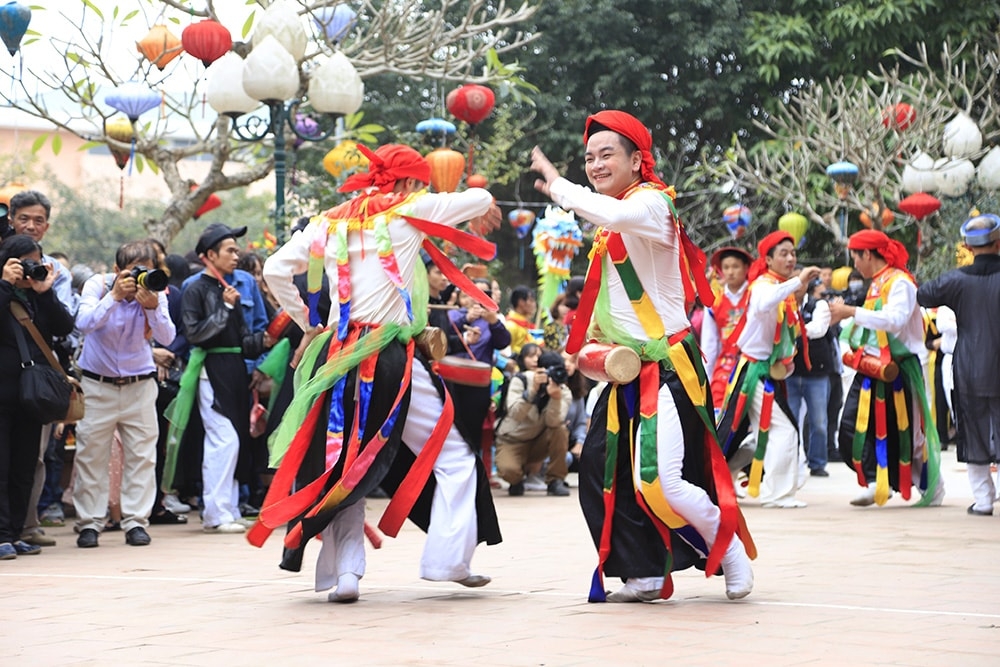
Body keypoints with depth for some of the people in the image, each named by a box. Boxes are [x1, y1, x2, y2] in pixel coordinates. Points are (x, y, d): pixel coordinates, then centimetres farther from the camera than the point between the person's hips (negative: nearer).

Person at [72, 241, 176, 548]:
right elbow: (84, 324, -28)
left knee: (141, 454, 0)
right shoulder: (98, 285, -12)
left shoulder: (155, 291, -8)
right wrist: (115, 296, -35)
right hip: (97, 383, -1)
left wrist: (153, 308, -34)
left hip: (139, 384, 1)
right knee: (91, 454, -1)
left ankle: (136, 522, 6)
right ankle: (89, 523, 7)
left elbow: (166, 338, -19)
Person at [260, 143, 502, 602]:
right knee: (453, 455, 7)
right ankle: (450, 560, 3)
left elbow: (275, 270, 11)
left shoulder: (331, 222, 13)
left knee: (345, 465, 15)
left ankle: (343, 573, 7)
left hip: (339, 355, 5)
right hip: (390, 358, -5)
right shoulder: (407, 212, 1)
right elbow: (481, 199, 11)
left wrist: (308, 325, 19)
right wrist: (484, 213, 34)